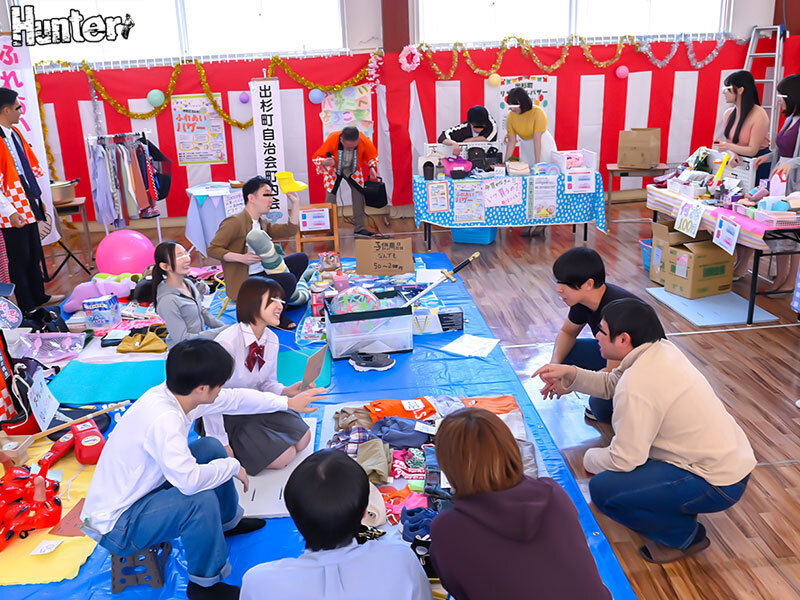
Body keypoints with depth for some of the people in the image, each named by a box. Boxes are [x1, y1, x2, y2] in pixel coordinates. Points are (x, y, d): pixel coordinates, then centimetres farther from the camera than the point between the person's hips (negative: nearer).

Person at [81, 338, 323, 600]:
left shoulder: (175, 393, -8)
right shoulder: (164, 418, -35)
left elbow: (234, 398, 6)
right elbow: (189, 481, -41)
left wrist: (286, 402, 14)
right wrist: (232, 466, -21)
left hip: (139, 490, 9)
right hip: (114, 527, -9)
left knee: (212, 448, 7)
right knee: (201, 499, -30)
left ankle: (228, 521, 29)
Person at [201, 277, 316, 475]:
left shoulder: (272, 340, -5)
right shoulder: (228, 342, -29)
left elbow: (267, 383, 7)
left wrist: (286, 391, -17)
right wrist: (221, 444, -21)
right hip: (228, 413, -7)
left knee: (302, 439, 3)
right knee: (283, 457, -12)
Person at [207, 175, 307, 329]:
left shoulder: (262, 223, 11)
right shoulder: (234, 223, -16)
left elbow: (289, 230, 14)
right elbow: (212, 249, -18)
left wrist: (296, 203, 8)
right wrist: (241, 258, -27)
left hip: (262, 272, 9)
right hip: (243, 282, -9)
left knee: (301, 258, 7)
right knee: (288, 279, -28)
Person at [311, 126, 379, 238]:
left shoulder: (364, 141, -31)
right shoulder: (332, 140, -38)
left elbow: (372, 155, -8)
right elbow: (315, 157, -27)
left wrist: (372, 167, -27)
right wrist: (324, 162, -49)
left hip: (353, 170, 2)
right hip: (333, 169, -2)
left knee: (359, 194, -5)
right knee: (330, 198, -7)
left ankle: (359, 229, 7)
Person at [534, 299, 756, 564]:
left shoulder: (636, 387, -28)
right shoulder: (661, 348, -2)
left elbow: (623, 460, -21)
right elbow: (612, 383, 13)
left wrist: (590, 458, -1)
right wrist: (570, 374, 0)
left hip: (717, 484, -9)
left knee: (602, 489, -15)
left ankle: (684, 535, 4)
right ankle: (679, 503, 22)